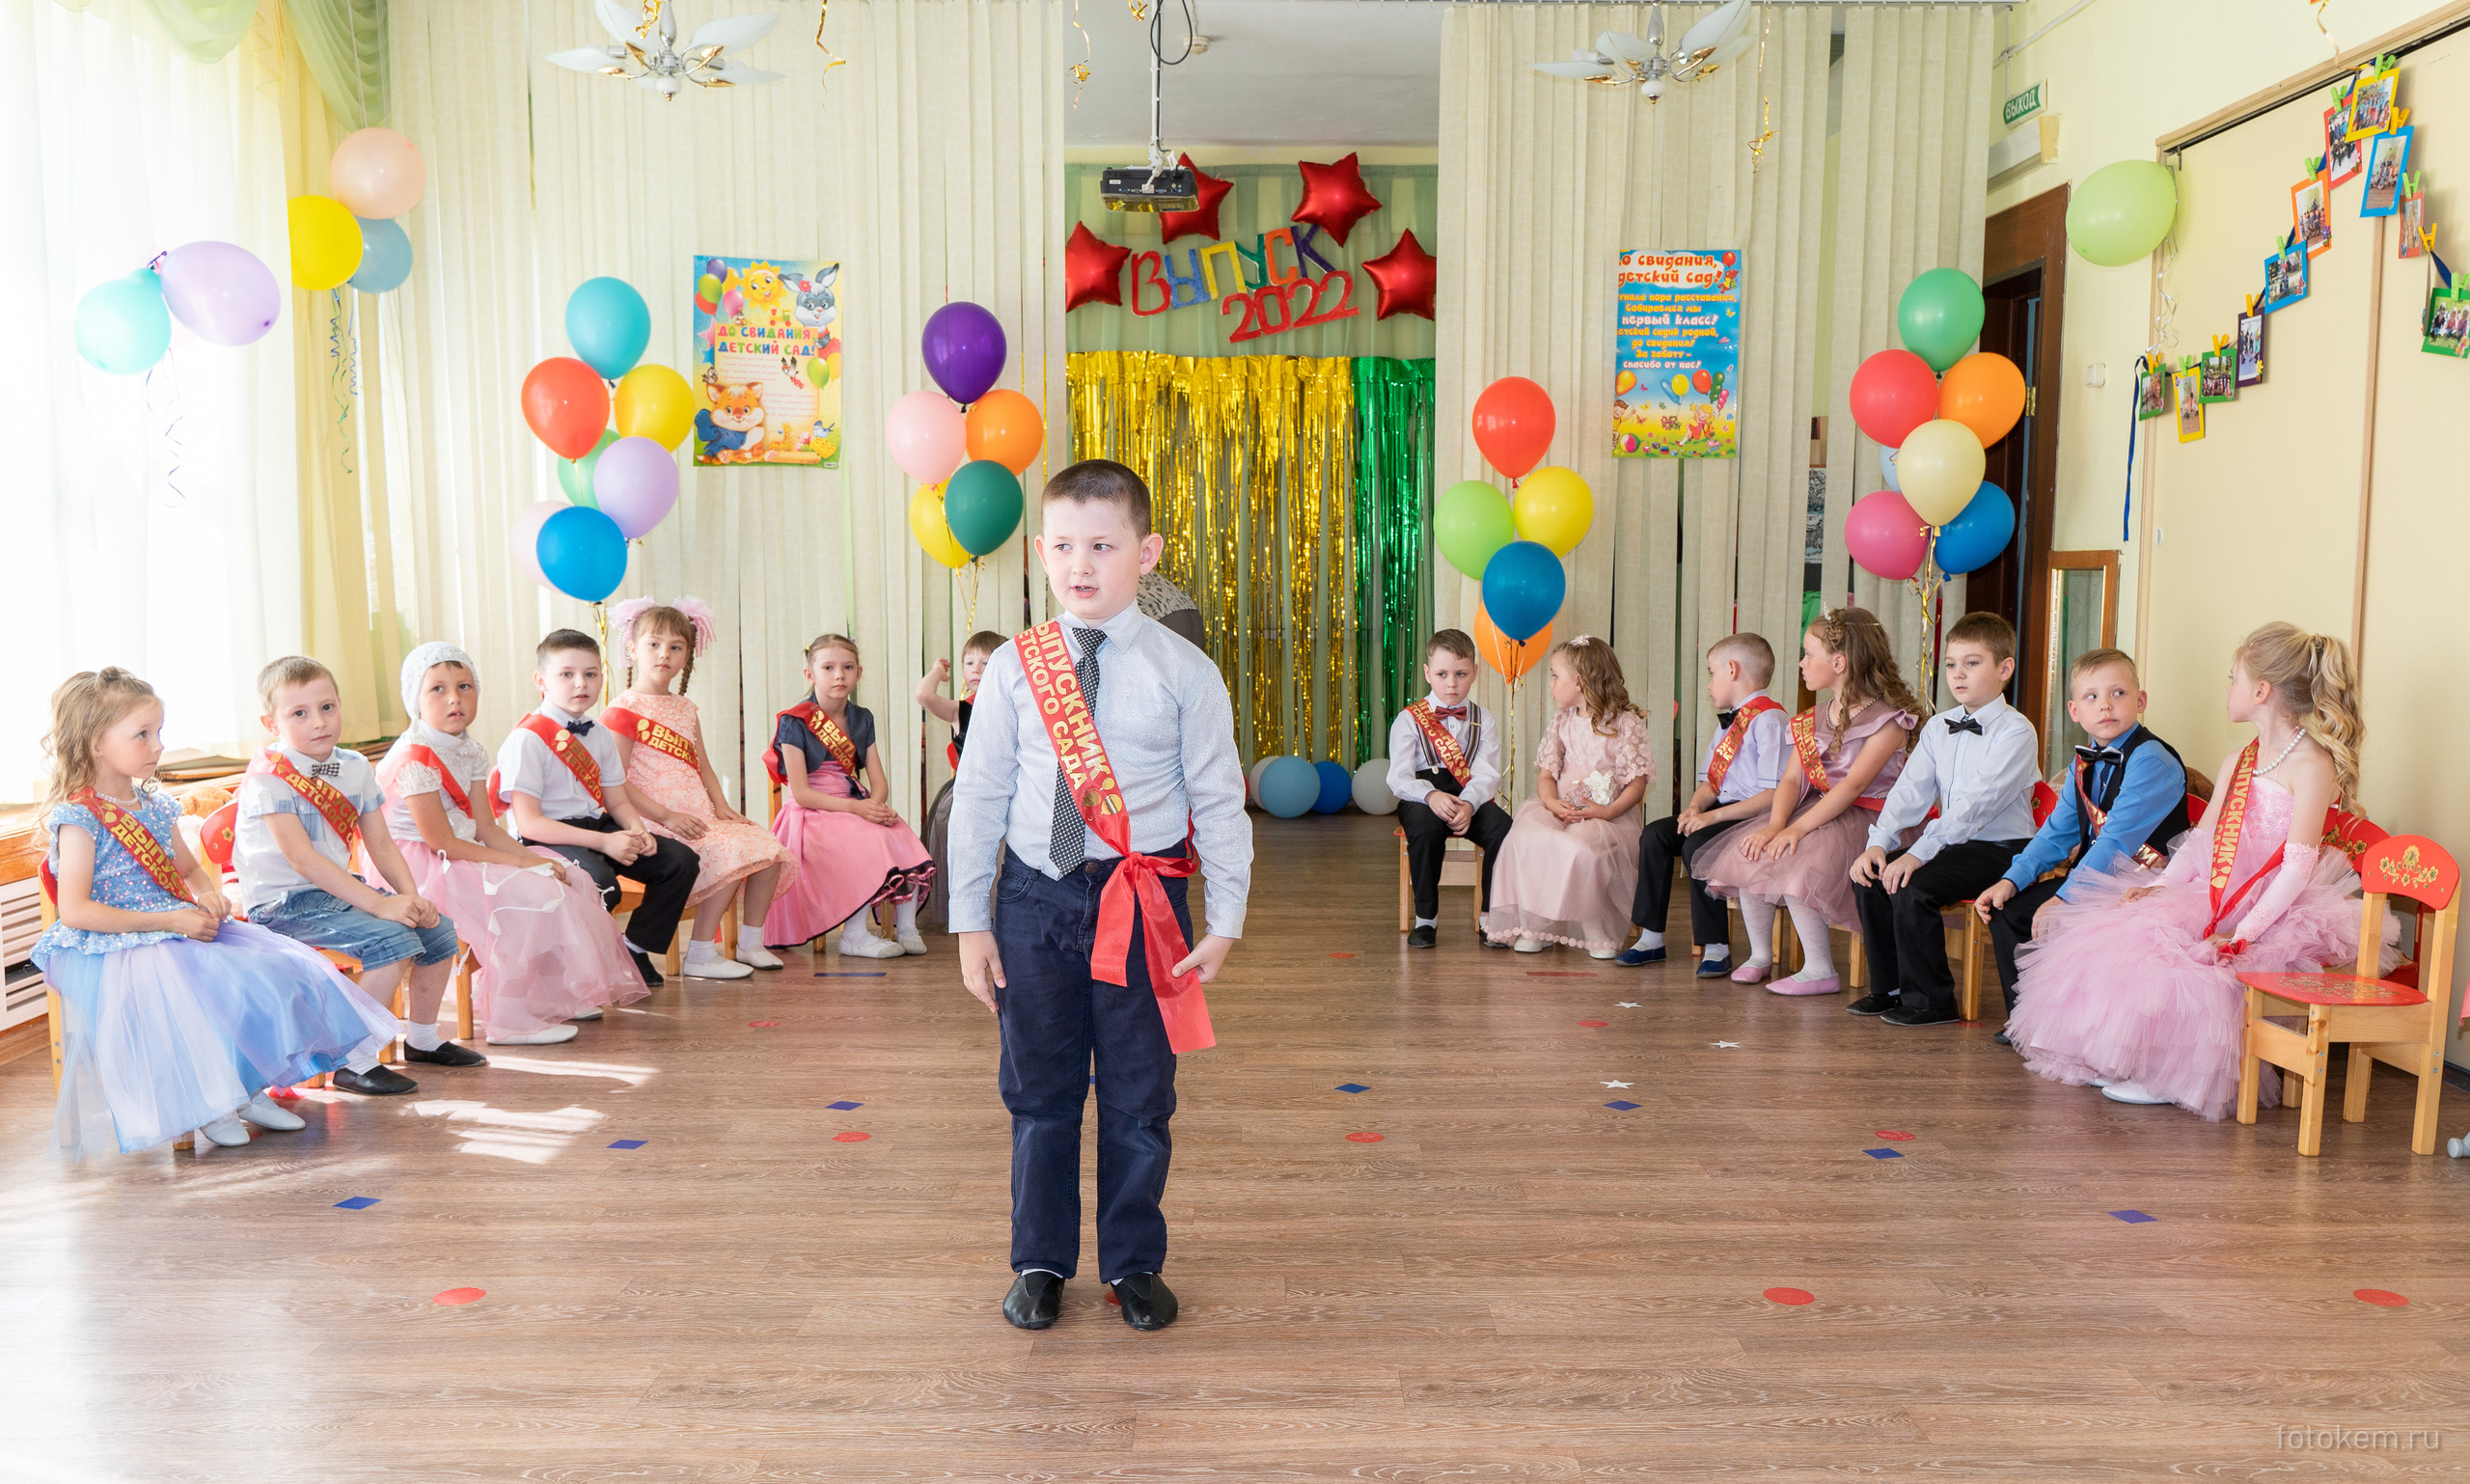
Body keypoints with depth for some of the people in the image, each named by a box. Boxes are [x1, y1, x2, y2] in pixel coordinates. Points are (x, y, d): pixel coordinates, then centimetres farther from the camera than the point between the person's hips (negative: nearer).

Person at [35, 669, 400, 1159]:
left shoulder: (155, 805, 13)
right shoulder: (78, 817, -11)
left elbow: (190, 869, 25)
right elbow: (75, 911, -18)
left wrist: (210, 894, -1)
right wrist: (171, 920, -21)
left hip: (180, 930, 8)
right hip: (110, 949, -8)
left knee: (272, 967, -9)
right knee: (208, 985, -32)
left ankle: (246, 1089, 1)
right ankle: (205, 1104, -12)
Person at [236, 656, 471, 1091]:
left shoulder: (355, 768, 7)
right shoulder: (269, 779, -16)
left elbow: (381, 845, 7)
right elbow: (303, 860, -24)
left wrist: (411, 897, -11)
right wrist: (380, 904, -30)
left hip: (339, 889, 8)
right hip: (283, 904, -8)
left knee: (438, 928, 0)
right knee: (392, 940, -27)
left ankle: (422, 1038, 21)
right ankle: (353, 1063, -19)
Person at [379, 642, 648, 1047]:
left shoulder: (470, 752, 7)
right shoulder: (415, 759, -21)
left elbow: (487, 827, 7)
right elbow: (442, 842, -22)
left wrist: (530, 857, -10)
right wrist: (518, 861, -20)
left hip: (461, 857, 9)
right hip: (419, 866, -9)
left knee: (569, 880, 4)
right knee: (526, 894, -27)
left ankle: (552, 995, 14)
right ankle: (508, 1020, -19)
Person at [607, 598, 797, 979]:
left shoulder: (686, 710, 19)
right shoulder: (623, 710, -6)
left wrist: (721, 805, 5)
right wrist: (665, 815, -19)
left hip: (699, 817, 8)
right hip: (654, 824, -8)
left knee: (769, 848, -5)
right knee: (729, 855, -27)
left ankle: (750, 942, 5)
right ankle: (699, 955, -20)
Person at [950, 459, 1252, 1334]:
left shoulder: (1183, 671, -4)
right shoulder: (1013, 668, 0)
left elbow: (1219, 800, -2)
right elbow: (979, 798, 3)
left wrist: (1226, 921, -4)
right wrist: (971, 921, 2)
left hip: (1142, 904, -1)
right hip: (1036, 898, 1)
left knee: (1138, 1098, 10)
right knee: (1039, 1094, 13)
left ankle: (1134, 1264, 29)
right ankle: (1041, 1263, 30)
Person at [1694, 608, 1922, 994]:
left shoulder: (1888, 719, -11)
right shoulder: (1816, 718, 13)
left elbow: (1855, 784, -22)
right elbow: (1791, 778, 3)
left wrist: (1798, 828, -28)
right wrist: (1776, 824, -17)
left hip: (1864, 817, -7)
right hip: (1816, 809, 8)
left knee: (1793, 860, -30)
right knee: (1746, 851, -14)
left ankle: (1820, 971, -19)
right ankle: (1760, 955, 3)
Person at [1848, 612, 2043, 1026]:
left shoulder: (2016, 732, -13)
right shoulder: (1938, 728, 12)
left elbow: (1977, 803, -24)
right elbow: (1911, 790, 4)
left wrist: (1919, 852, -31)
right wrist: (1879, 843, -13)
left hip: (2000, 849, -8)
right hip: (1951, 844, 8)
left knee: (1912, 888, -26)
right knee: (1869, 876, -7)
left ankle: (1929, 1000, -9)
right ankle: (1888, 988, 8)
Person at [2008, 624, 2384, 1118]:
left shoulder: (2311, 766, -11)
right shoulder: (2236, 762, 16)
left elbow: (2297, 867, -18)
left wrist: (2242, 934, -24)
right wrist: (2158, 885, -3)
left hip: (2274, 914, -8)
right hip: (2213, 901, 8)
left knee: (2182, 960, -29)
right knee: (2123, 934, -11)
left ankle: (2167, 1076, -10)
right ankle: (2118, 1058, -2)